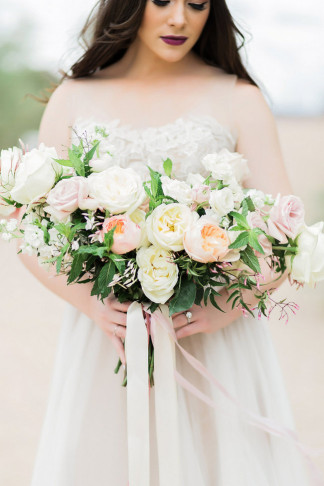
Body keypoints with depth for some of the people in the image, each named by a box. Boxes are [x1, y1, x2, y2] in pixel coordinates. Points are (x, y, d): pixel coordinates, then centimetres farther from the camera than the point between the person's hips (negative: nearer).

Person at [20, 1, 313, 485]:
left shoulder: (239, 99, 2)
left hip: (215, 346, -1)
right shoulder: (74, 98, 7)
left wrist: (222, 310, -20)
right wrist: (91, 303, -14)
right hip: (105, 339, 1)